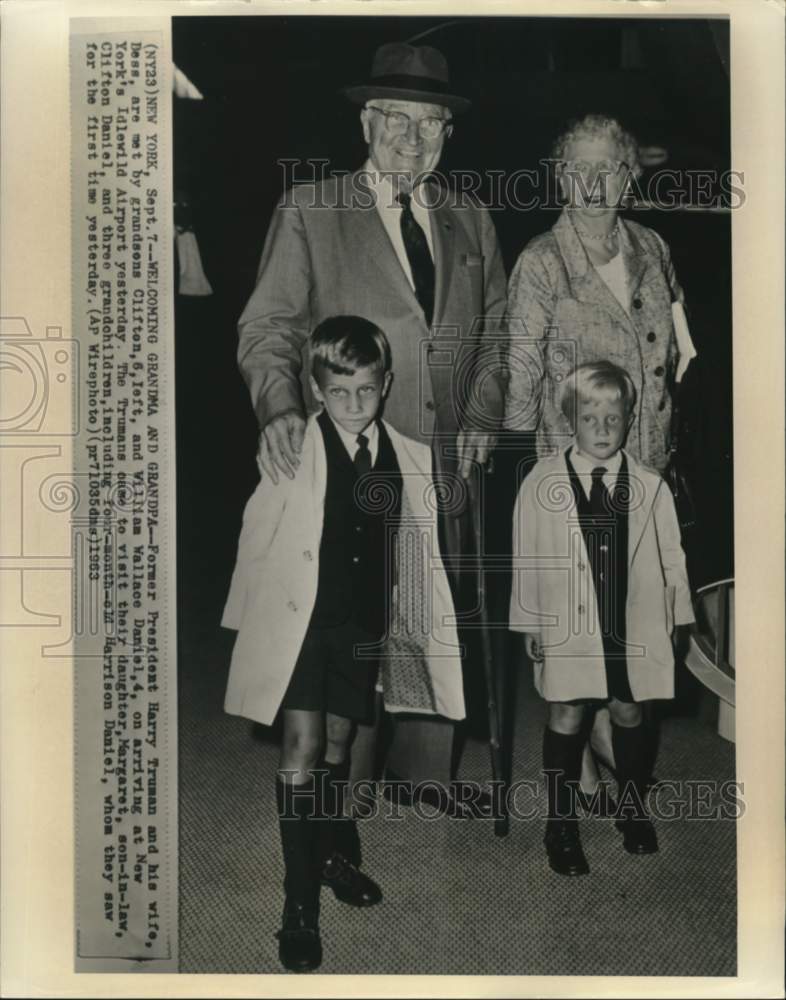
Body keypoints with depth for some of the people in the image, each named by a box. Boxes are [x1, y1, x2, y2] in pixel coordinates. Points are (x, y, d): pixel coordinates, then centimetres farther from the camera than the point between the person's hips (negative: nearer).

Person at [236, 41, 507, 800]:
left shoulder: (470, 221, 15)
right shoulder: (309, 211, 2)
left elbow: (495, 330, 17)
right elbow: (268, 324, -3)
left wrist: (482, 413, 1)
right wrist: (279, 408, -21)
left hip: (446, 470, 4)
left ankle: (425, 794, 27)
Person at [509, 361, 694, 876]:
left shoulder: (650, 487, -4)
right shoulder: (542, 483, -7)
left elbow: (671, 559, 3)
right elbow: (527, 558, -1)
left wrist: (677, 620, 7)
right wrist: (530, 625, 1)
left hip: (633, 625, 2)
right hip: (568, 625, -1)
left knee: (629, 713, 16)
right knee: (566, 717, 7)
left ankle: (633, 809, 40)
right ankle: (562, 825, 26)